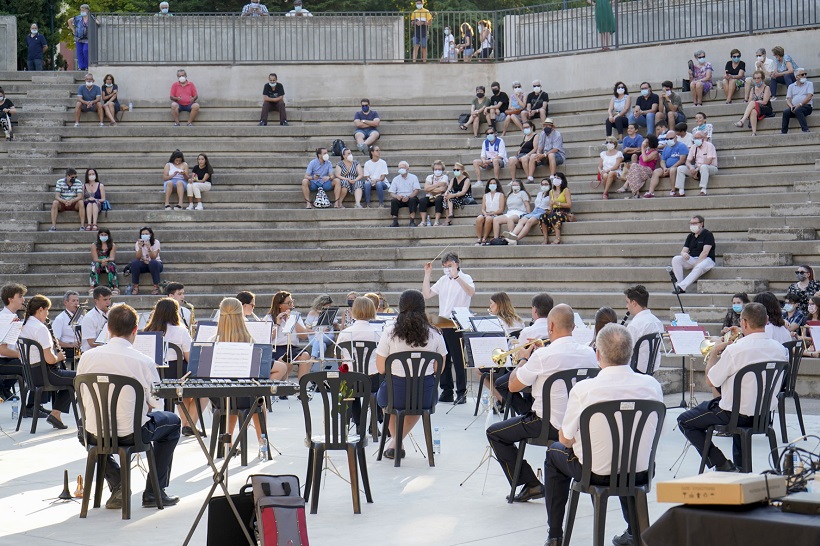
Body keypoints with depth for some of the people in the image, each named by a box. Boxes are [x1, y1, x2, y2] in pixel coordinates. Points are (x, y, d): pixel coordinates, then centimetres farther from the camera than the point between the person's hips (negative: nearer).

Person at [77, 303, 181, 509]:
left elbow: (81, 398, 7)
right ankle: (154, 492, 24)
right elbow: (156, 403, -7)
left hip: (95, 434, 3)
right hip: (131, 433, -3)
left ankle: (116, 485, 21)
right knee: (172, 421, 26)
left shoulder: (87, 357, -6)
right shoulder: (144, 362, -16)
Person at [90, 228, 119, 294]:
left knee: (111, 265, -34)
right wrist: (102, 260, -30)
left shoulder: (112, 245, 2)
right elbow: (95, 259, -8)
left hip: (108, 263, 0)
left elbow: (112, 258, -8)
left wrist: (106, 260, -32)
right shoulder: (94, 245, 0)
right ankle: (93, 287, -47)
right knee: (95, 265, -34)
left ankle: (115, 287, -42)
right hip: (98, 264, 0)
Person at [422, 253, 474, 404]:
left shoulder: (465, 278, -4)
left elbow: (471, 292, -26)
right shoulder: (443, 280, 13)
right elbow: (426, 295, 11)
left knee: (458, 359, -4)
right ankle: (446, 392, 16)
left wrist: (456, 277, -33)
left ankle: (461, 393, 1)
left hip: (457, 325, -6)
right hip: (442, 324, 6)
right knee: (443, 359, 9)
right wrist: (427, 275, 5)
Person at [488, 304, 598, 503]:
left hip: (553, 425, -7)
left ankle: (530, 485, 6)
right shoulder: (589, 353, -3)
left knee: (494, 433, 11)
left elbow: (513, 386, -10)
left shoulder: (543, 355, -21)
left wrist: (523, 359, 7)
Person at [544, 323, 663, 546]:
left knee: (554, 452, 29)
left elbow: (565, 439, -9)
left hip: (595, 472, -3)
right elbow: (656, 430, 5)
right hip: (639, 473, 3)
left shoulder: (584, 389, -21)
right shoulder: (652, 385, -12)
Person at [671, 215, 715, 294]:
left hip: (706, 259, -6)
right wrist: (684, 254, -19)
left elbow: (705, 252, -15)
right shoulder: (690, 236, 14)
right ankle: (678, 284, -28)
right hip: (691, 259, 6)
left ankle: (681, 287, -46)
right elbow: (684, 250, 8)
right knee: (676, 259, -19)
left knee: (700, 267, -40)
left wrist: (696, 264, -22)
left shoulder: (707, 234, -6)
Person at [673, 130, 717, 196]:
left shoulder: (709, 145, -7)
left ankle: (703, 190, -45)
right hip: (696, 168, 6)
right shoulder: (693, 147, 11)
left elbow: (708, 162, -18)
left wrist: (697, 169, -20)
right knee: (680, 168, -10)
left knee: (703, 167, -41)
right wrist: (691, 167, -17)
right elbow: (687, 161, 7)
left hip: (710, 168, -6)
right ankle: (681, 192, -18)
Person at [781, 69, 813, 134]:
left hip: (806, 106, -3)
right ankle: (783, 132, -29)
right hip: (794, 107, 3)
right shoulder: (791, 86, 20)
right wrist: (791, 106, -12)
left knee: (798, 110, -37)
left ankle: (805, 130, -43)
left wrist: (799, 105, -18)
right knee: (786, 112, -29)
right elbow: (788, 99, 11)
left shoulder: (809, 84, 11)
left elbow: (809, 97, -4)